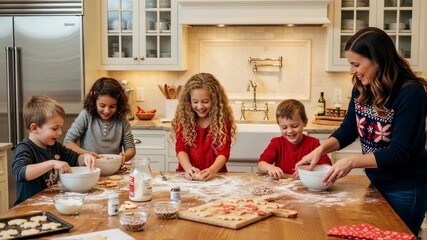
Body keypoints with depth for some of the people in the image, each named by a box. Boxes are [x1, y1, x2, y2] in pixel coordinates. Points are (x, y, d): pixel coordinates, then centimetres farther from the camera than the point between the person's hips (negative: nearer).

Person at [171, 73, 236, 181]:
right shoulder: (183, 118, 3)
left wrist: (213, 170, -26)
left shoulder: (223, 119, -1)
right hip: (189, 176, 1)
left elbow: (223, 151, -8)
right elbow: (181, 148, -2)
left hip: (215, 175, -1)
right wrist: (188, 168, -22)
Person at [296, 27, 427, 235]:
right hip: (376, 183, 7)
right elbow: (348, 130, 3)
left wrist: (352, 161, -32)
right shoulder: (362, 89, -4)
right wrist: (321, 149, -13)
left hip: (406, 189, -6)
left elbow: (399, 152, -25)